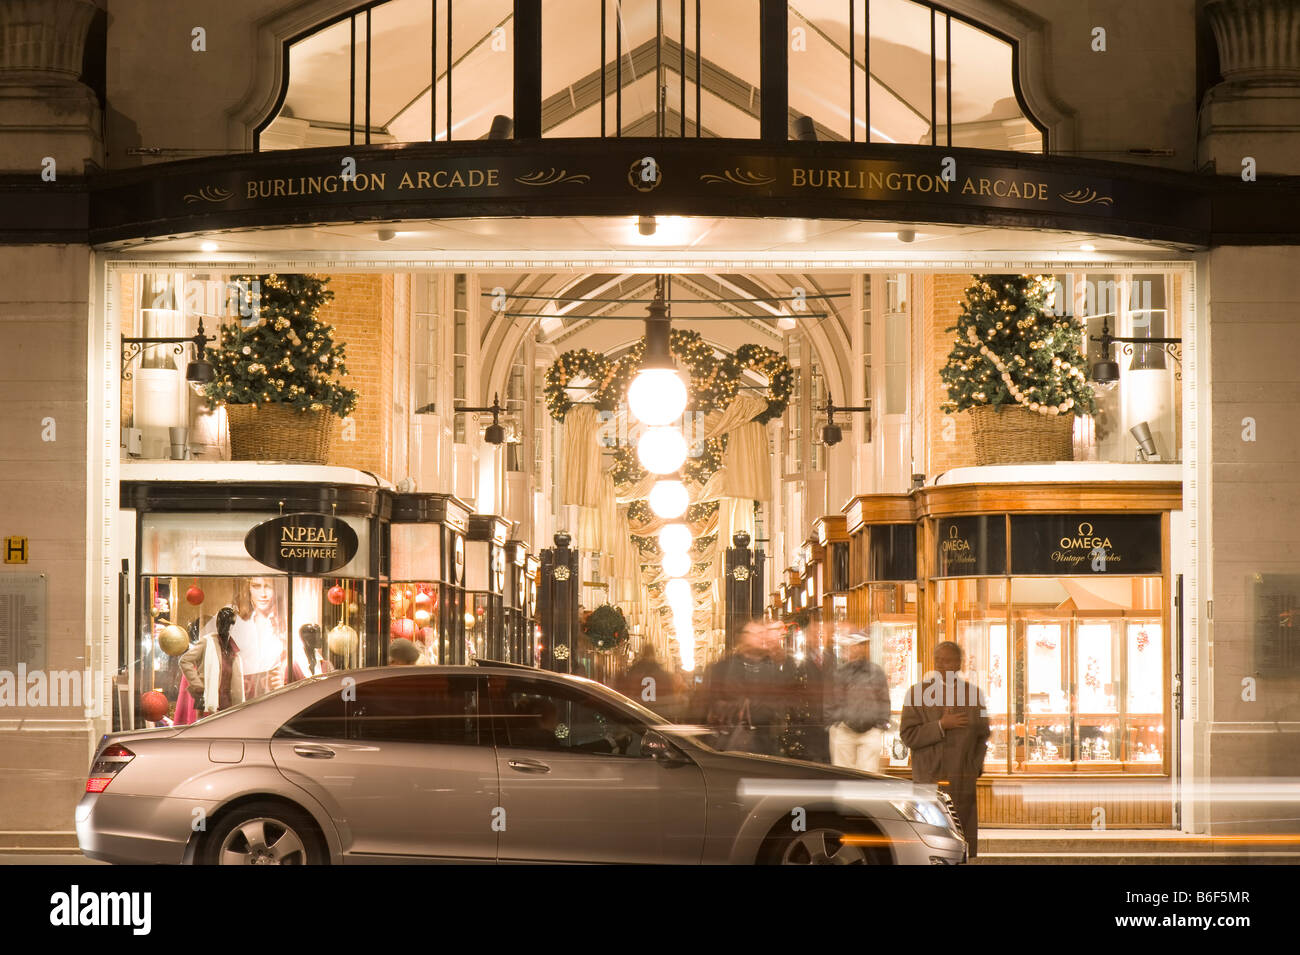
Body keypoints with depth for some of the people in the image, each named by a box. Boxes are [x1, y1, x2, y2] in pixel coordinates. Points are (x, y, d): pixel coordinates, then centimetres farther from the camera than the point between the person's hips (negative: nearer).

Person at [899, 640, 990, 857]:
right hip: (928, 779, -1)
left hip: (964, 782, 1)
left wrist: (976, 767, 8)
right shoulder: (918, 693, 4)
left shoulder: (973, 694, 8)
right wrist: (941, 725, -13)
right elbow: (908, 735, -4)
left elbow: (984, 735, 16)